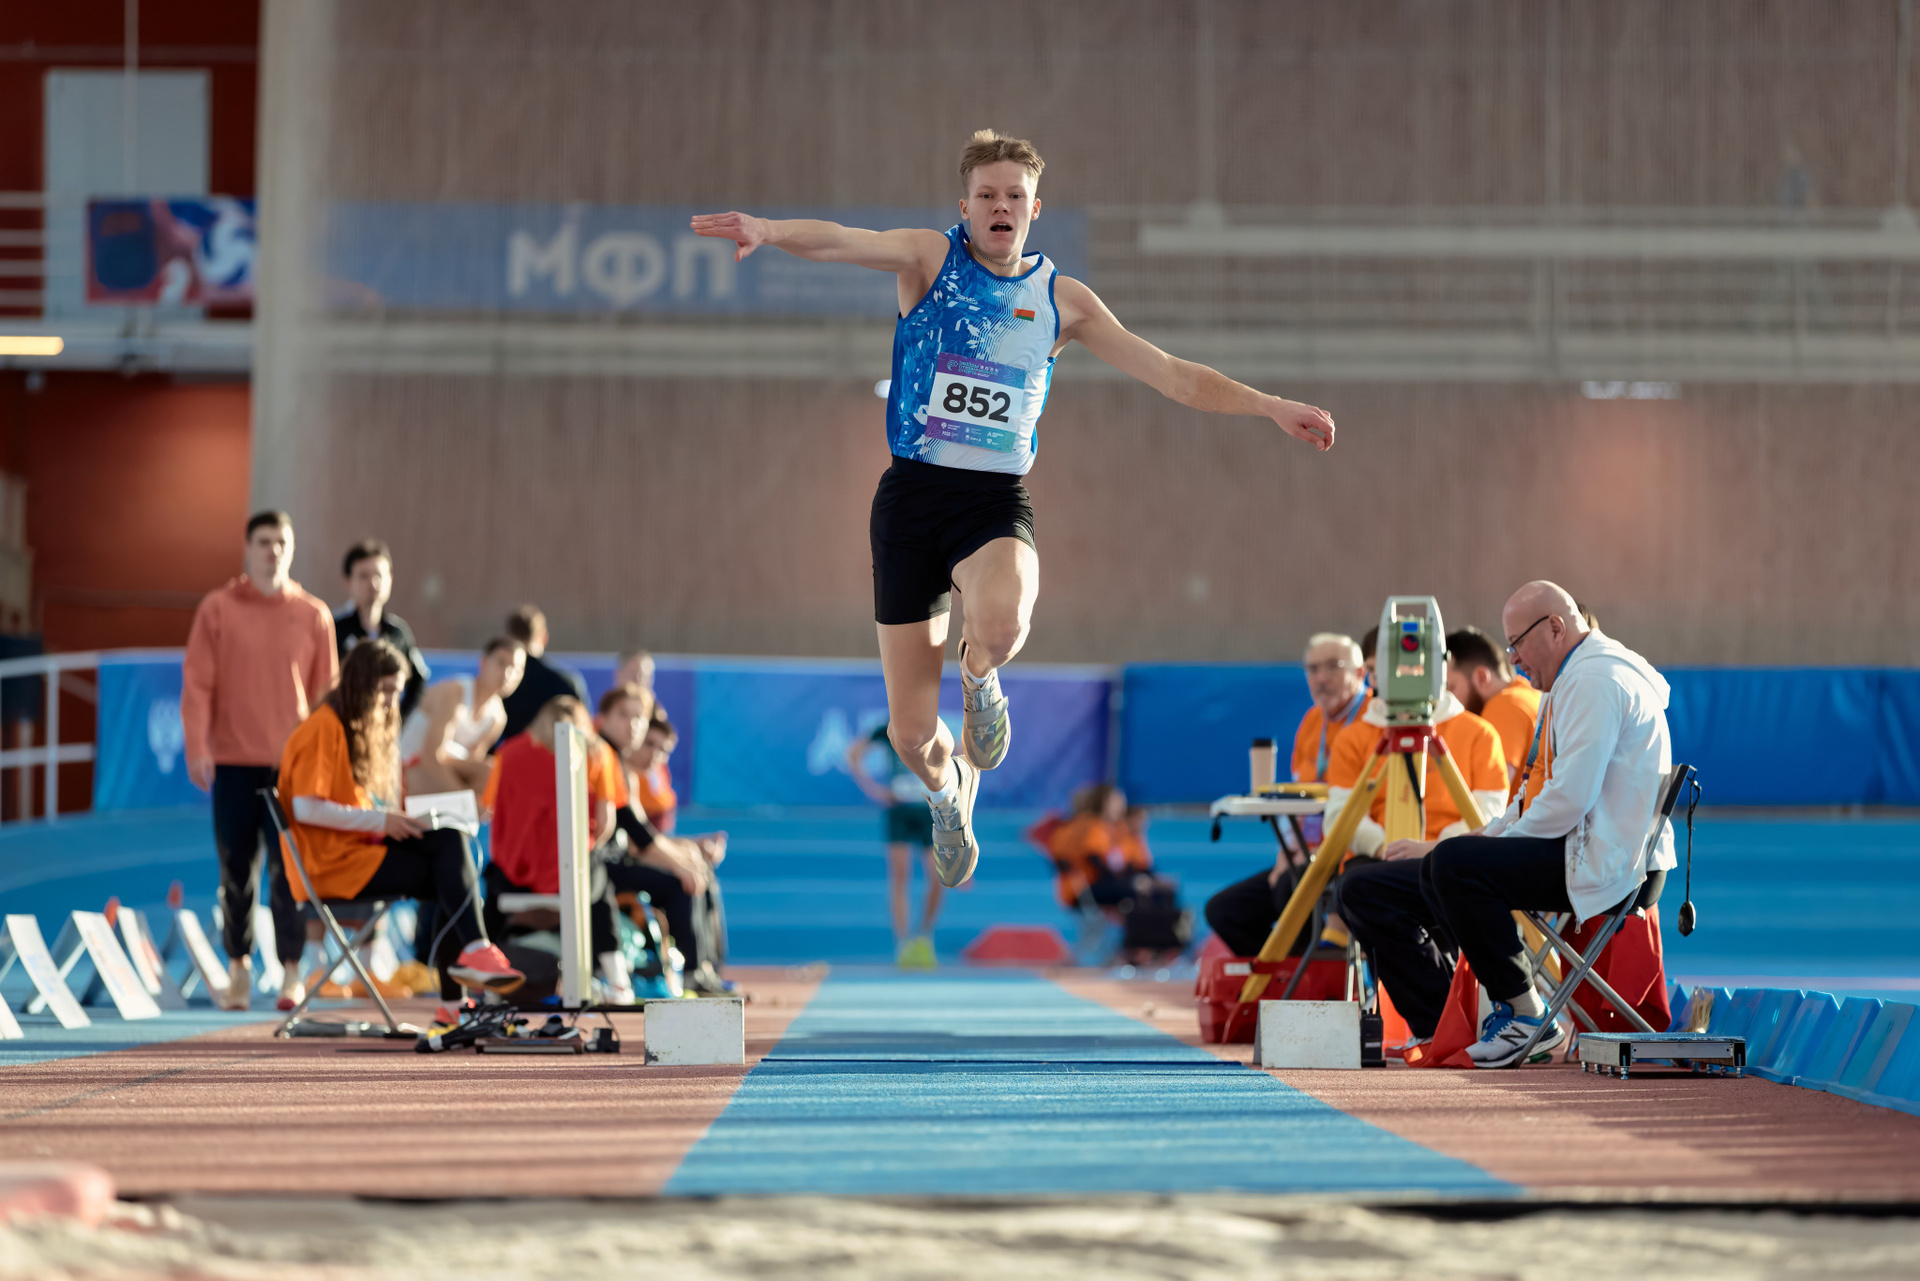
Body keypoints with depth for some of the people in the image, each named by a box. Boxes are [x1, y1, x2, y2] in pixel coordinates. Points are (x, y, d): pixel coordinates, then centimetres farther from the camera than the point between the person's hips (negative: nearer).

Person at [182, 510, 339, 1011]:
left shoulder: (314, 615, 7)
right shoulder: (217, 609, 4)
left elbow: (326, 689, 9)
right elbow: (197, 682, 1)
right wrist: (197, 746, -8)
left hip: (293, 763, 0)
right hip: (233, 762, 0)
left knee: (290, 868, -6)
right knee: (236, 870, 4)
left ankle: (290, 971, -2)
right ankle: (238, 965, 15)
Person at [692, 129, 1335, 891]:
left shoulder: (1061, 299, 8)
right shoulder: (929, 257, 2)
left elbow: (1172, 376, 13)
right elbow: (841, 242, -18)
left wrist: (1270, 408, 6)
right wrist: (768, 231, -39)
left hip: (996, 500, 0)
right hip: (913, 492, 0)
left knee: (1002, 622, -37)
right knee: (910, 734, 0)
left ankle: (980, 677, 2)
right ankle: (948, 795, 38)